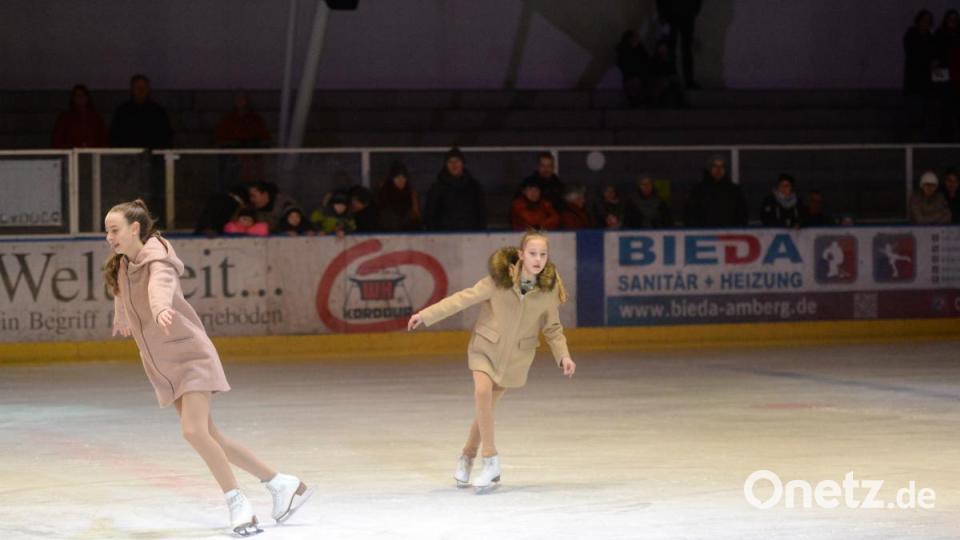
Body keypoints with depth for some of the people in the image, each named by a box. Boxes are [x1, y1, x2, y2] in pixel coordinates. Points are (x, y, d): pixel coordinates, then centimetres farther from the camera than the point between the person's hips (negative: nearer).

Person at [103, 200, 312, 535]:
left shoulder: (157, 257, -20)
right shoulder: (122, 266, 4)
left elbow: (160, 285, -45)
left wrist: (161, 309, -66)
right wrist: (122, 320, 48)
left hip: (190, 356, -8)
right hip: (163, 367, 8)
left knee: (194, 431, -23)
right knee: (210, 438, 8)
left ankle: (238, 504, -11)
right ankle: (281, 485, 19)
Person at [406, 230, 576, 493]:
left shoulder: (549, 289, -12)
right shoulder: (500, 279, -18)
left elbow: (553, 329, -1)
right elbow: (465, 298, -14)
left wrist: (563, 356, -15)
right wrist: (426, 314, -17)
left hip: (516, 356, 1)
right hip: (486, 346, -1)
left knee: (486, 407, 4)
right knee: (482, 391, -24)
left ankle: (468, 457, 29)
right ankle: (491, 462, -15)